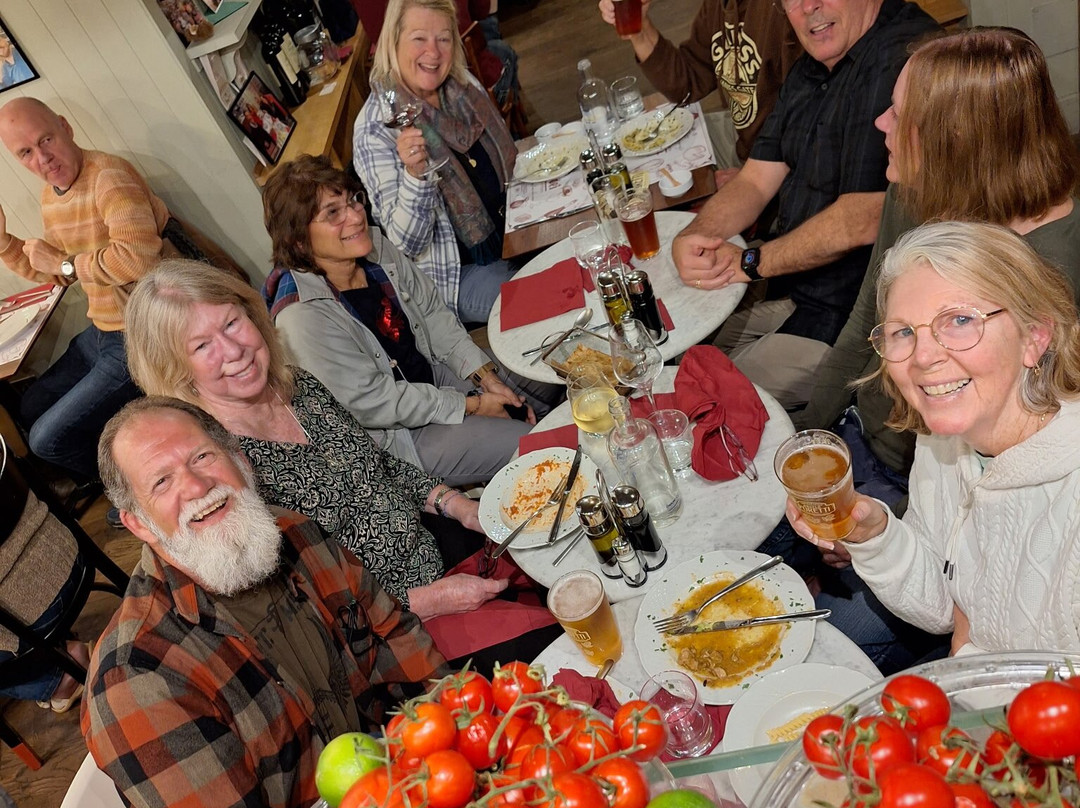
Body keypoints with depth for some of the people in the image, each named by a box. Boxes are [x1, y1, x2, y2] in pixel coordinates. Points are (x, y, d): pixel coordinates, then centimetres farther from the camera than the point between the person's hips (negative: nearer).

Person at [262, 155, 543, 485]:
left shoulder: (376, 247, -9)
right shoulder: (303, 318, -30)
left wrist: (486, 377, -8)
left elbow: (434, 314, 2)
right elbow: (373, 403, -25)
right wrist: (472, 405, -19)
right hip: (393, 435, -7)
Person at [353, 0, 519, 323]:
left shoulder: (463, 85, -2)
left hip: (509, 231, 7)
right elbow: (409, 243, -24)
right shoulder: (374, 129, -22)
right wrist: (415, 174, -39)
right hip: (460, 272, -7)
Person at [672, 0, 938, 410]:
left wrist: (751, 262, -14)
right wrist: (690, 239, -10)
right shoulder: (809, 70, 11)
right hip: (790, 292, 9)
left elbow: (861, 219, -26)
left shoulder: (907, 57, -21)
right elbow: (754, 181, 10)